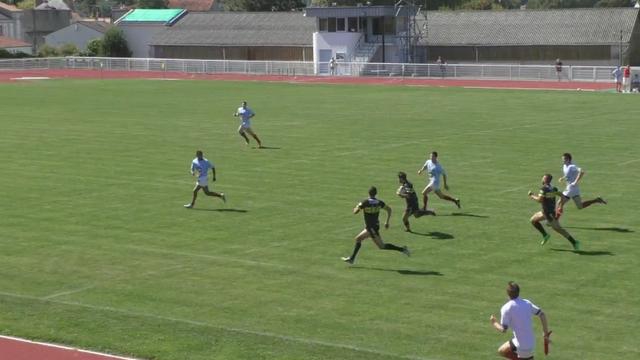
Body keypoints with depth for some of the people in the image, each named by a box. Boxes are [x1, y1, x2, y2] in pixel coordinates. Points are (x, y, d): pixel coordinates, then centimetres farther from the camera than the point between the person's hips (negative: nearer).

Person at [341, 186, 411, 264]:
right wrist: (387, 222, 11)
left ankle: (402, 249, -7)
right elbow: (389, 209, 2)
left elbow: (355, 211, -16)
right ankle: (352, 258, 21)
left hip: (371, 228, -8)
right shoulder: (379, 202, 0)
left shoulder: (365, 202, -17)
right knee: (358, 239, 18)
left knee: (381, 246, -2)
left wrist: (356, 207, 8)